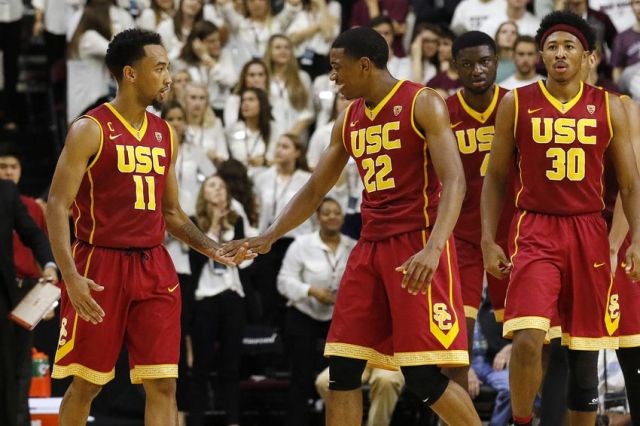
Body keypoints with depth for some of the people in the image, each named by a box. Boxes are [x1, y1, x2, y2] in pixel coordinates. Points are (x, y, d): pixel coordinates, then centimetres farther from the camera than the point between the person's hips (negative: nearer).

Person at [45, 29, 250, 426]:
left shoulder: (164, 134, 12)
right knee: (86, 383, 3)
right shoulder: (91, 130, -7)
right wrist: (70, 275, -22)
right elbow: (58, 205, -11)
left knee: (163, 384, -3)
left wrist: (211, 248, 5)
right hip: (101, 264, -5)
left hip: (154, 266, 5)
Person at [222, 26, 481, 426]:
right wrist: (270, 236, 11)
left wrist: (433, 248, -31)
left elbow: (454, 182, -17)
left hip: (417, 246, -7)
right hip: (371, 246, 8)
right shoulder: (349, 120, 14)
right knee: (343, 367, 1)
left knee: (424, 376, -10)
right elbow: (315, 190, 23)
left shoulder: (422, 104, -9)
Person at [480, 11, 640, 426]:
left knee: (585, 348, 5)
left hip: (589, 232, 2)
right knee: (527, 338, -19)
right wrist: (488, 241, 0)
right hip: (535, 230, -2)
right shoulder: (516, 104, 2)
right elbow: (496, 177, 8)